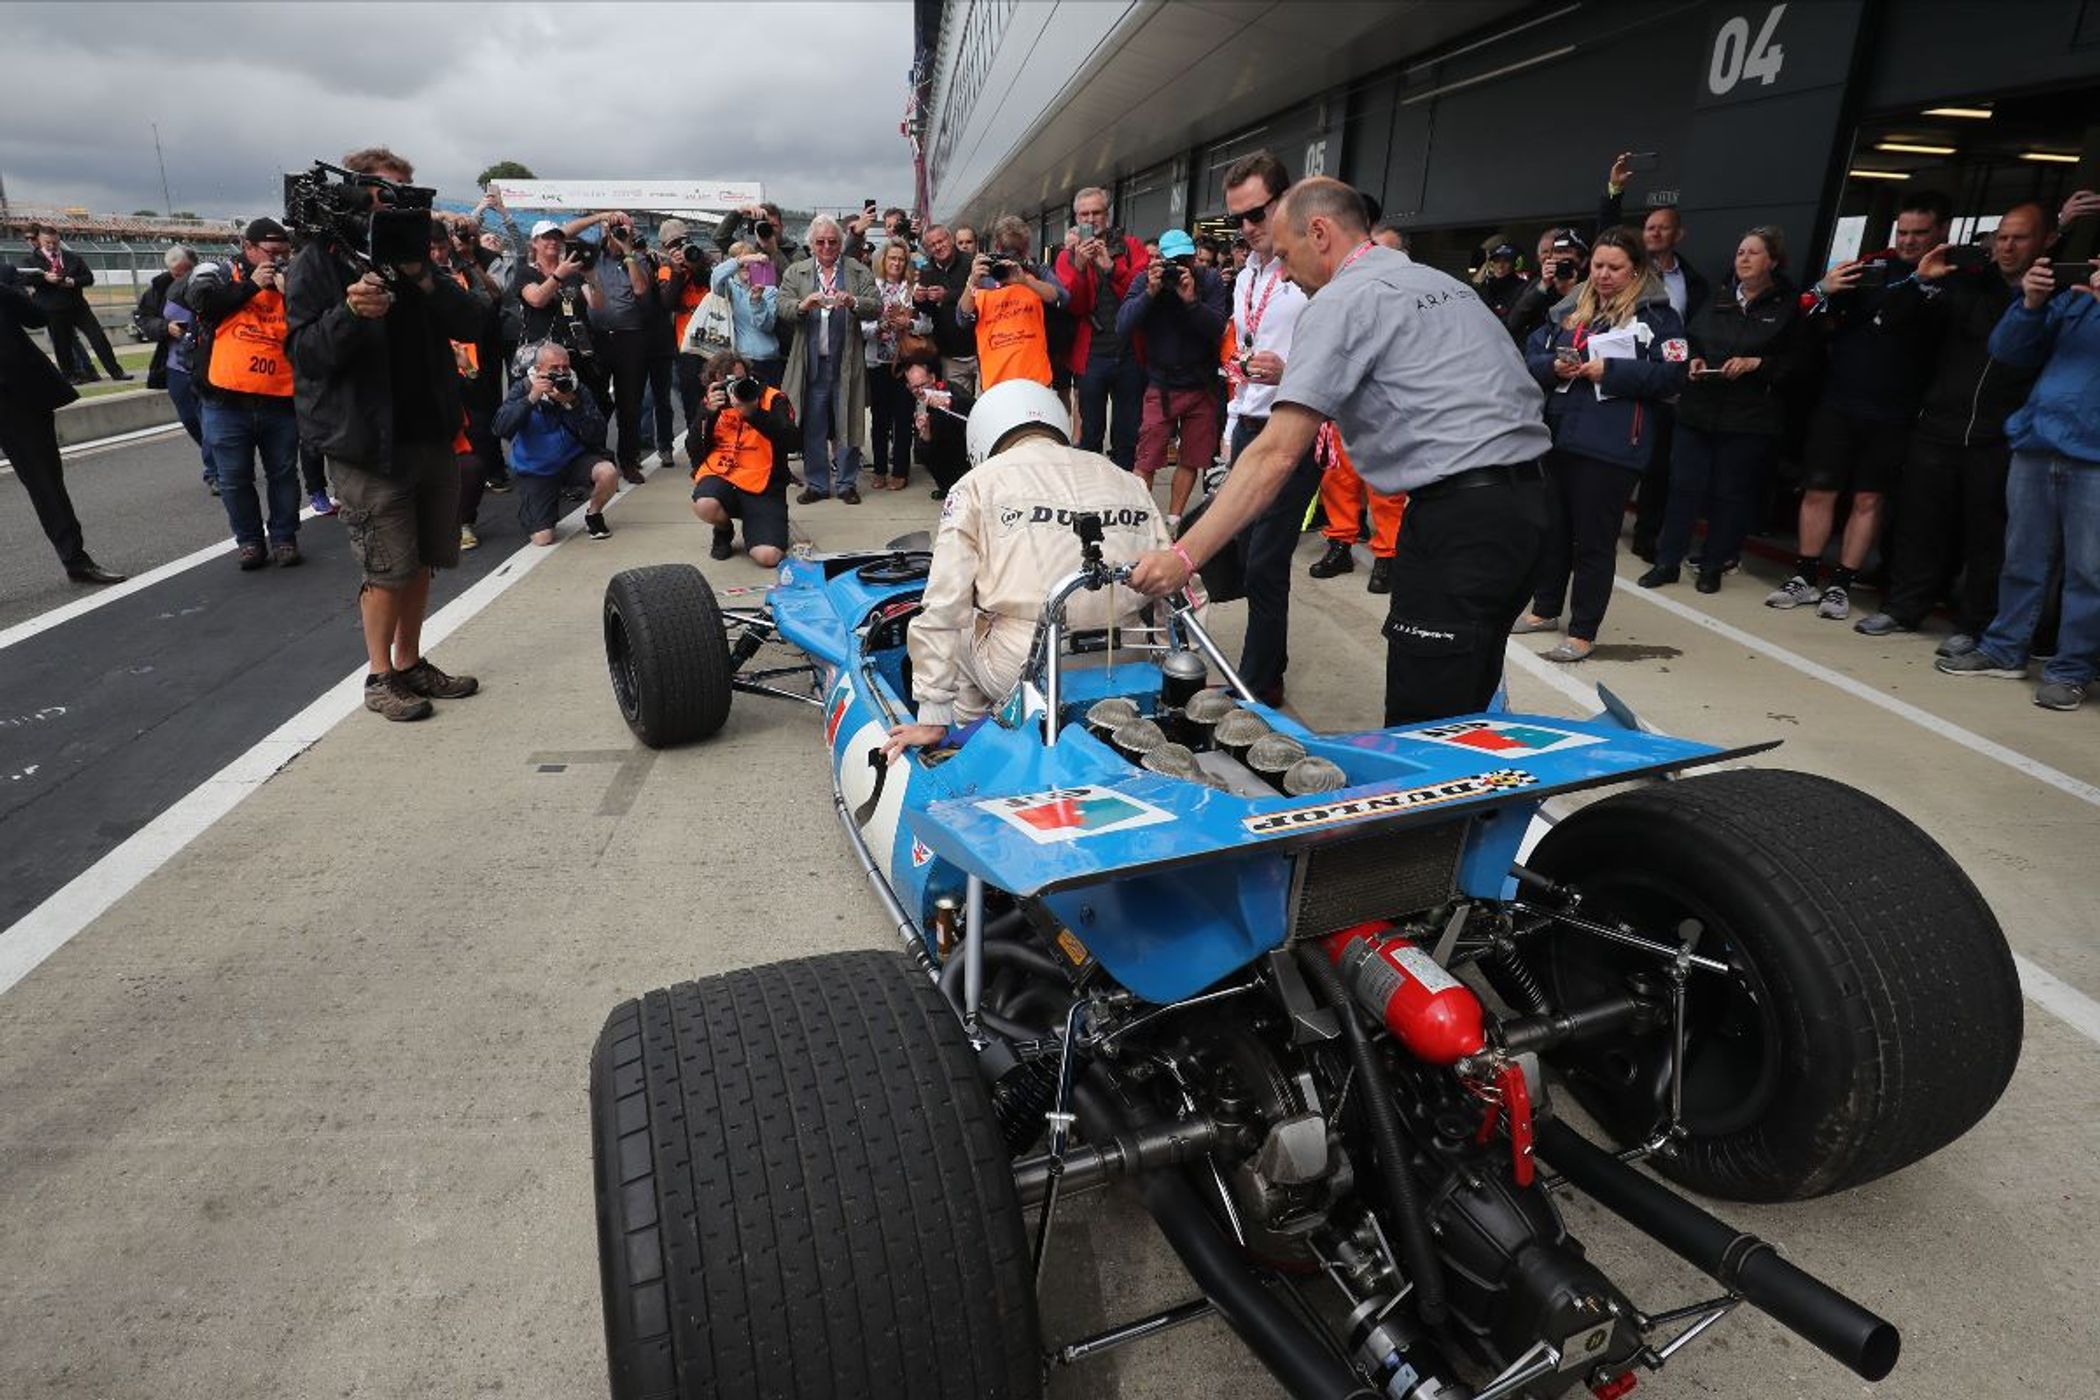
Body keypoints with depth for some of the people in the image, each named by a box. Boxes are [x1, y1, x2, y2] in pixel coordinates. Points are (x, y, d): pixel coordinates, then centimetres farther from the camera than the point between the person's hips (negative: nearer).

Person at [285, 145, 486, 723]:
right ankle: (380, 676, 11)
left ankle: (410, 663, 25)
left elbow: (470, 325, 2)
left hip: (432, 432, 6)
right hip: (366, 442, -5)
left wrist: (424, 280, -14)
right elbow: (304, 350, -10)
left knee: (422, 561, 11)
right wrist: (350, 313, -27)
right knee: (389, 567, -3)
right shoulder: (319, 262, -3)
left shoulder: (412, 255, 13)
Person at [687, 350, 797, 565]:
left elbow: (790, 442, -17)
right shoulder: (711, 403, 10)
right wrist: (708, 413, -11)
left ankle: (752, 528, 19)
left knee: (767, 556, -22)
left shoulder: (773, 399, 0)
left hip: (764, 485, -2)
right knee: (704, 505, -35)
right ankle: (724, 530, 6)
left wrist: (752, 411, -27)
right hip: (721, 477, 2)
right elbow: (694, 454, 2)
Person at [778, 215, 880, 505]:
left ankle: (847, 483, 13)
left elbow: (876, 307, -4)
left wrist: (853, 302, -23)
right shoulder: (795, 273, 11)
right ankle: (816, 483, 14)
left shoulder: (859, 273, 7)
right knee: (812, 426, 4)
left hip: (846, 363, -1)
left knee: (847, 423, 3)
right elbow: (783, 309, 0)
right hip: (811, 364, 1)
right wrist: (803, 305, -21)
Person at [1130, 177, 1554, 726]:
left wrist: (1184, 556, -15)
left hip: (1458, 515, -9)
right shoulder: (1450, 285, 22)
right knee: (1468, 713, 19)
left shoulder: (1341, 301, -5)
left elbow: (1277, 454, -14)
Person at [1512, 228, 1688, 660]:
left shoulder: (1657, 315, -2)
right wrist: (1553, 366, -10)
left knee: (1594, 540, 0)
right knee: (1553, 528, 17)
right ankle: (1545, 609, 33)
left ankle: (1583, 632, 8)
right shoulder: (1570, 309, 14)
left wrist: (1609, 371, -18)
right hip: (1558, 436, 6)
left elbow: (1671, 376, -10)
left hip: (1610, 446, -6)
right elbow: (1531, 355, 11)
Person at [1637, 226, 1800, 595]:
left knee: (1731, 492, 3)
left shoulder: (1788, 308, 0)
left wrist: (1756, 363, -17)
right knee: (1684, 485, 2)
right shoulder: (1717, 301, 13)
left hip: (1750, 418, -3)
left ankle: (1714, 566, 15)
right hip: (1698, 410, 4)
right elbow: (1689, 340, 21)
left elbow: (1796, 364, -4)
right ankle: (1668, 561, 10)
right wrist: (1692, 360, 1)